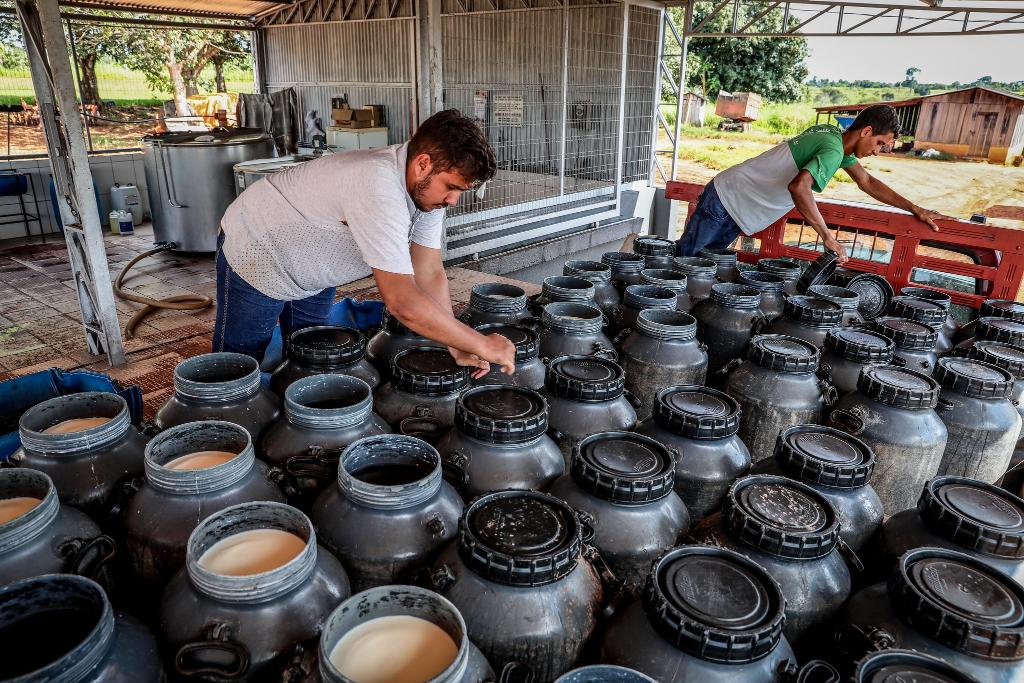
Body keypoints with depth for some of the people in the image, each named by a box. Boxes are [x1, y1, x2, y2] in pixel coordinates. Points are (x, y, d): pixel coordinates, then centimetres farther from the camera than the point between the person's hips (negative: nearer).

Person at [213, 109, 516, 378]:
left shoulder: (428, 184, -15)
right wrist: (482, 345, -37)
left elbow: (430, 273, -12)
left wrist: (457, 348, -21)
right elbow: (402, 303, -45)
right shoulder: (378, 188, -41)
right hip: (255, 257, -7)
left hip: (312, 274, 8)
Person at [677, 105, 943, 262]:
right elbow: (798, 186, -42)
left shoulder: (835, 135, 8)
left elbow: (866, 181, 19)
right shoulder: (833, 150, -23)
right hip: (726, 200, -9)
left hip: (735, 208, 9)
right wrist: (828, 237, -37)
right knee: (684, 255, -3)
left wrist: (915, 209, 18)